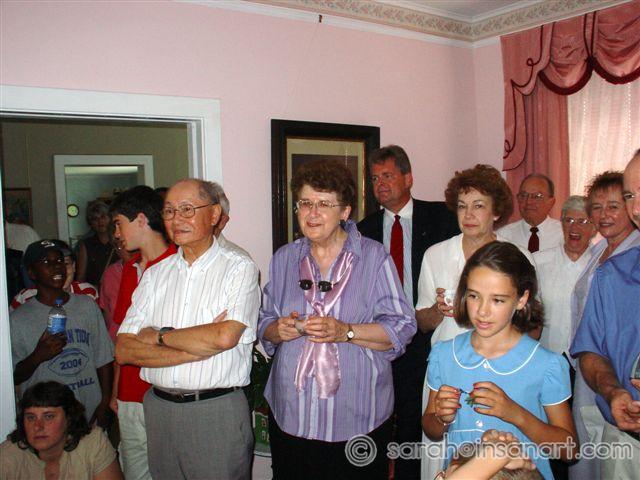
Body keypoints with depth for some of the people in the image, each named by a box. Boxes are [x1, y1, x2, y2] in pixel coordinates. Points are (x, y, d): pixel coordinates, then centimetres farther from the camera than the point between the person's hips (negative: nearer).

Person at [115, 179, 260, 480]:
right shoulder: (155, 274, 7)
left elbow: (225, 336, -22)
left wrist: (159, 336, -8)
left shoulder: (239, 269, -7)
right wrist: (197, 348, -14)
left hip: (218, 412, -4)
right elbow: (124, 351, -2)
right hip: (158, 407, 5)